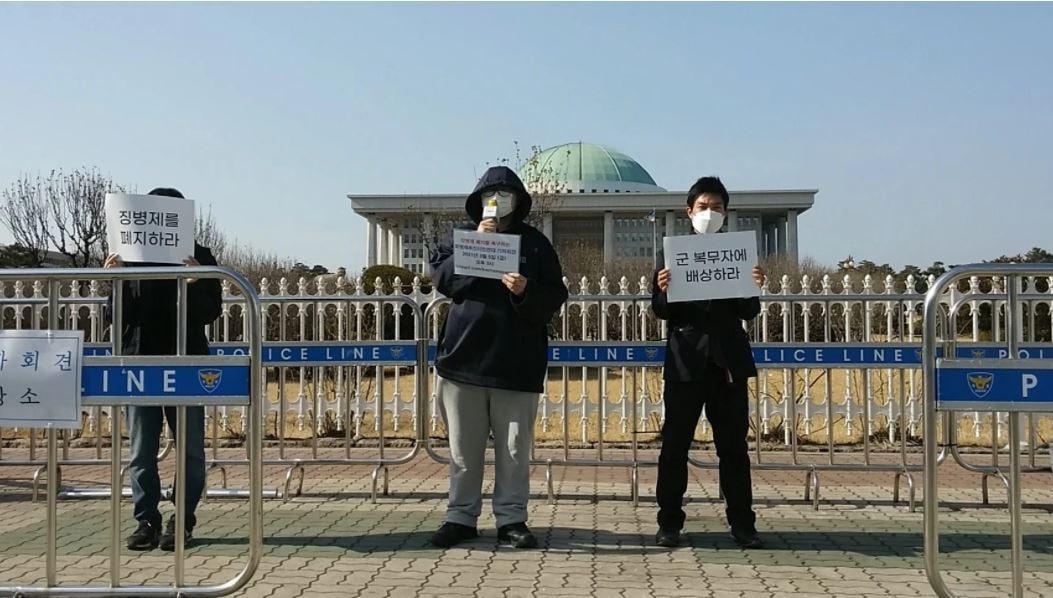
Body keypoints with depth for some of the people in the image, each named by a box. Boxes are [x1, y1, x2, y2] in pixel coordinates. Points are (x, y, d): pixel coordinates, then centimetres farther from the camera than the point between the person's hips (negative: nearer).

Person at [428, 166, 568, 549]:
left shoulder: (535, 243, 8)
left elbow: (555, 297, 2)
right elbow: (441, 278, -2)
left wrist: (526, 291, -17)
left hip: (517, 363, -1)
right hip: (464, 356, 1)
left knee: (514, 449, 4)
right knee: (463, 448, 8)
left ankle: (511, 519, 14)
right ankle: (461, 517, 19)